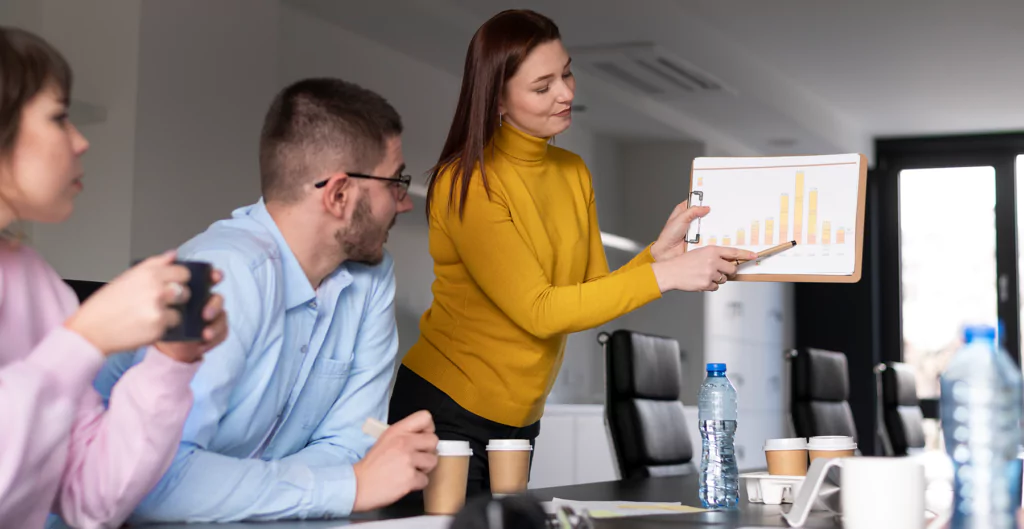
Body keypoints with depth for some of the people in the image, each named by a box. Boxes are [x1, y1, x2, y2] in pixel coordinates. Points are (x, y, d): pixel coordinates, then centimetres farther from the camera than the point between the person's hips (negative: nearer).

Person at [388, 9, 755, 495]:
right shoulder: (466, 184, -18)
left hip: (519, 420, 7)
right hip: (447, 413, -7)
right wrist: (664, 276, -24)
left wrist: (659, 252, -14)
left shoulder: (574, 173, 6)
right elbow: (538, 312, -22)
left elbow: (593, 296, 3)